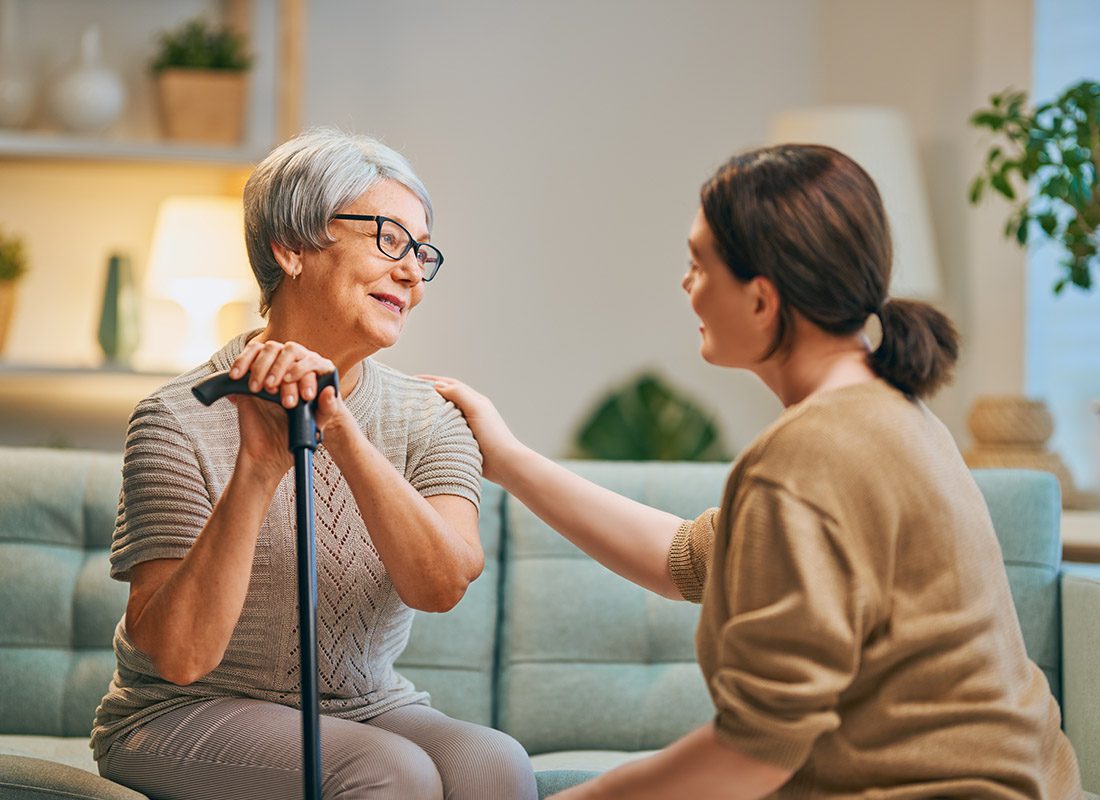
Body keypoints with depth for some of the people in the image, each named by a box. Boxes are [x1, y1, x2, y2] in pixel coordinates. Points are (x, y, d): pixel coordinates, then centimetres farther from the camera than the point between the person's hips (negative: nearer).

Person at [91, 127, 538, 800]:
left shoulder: (429, 421, 1)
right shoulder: (181, 421, -12)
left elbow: (441, 584, -18)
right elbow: (179, 655, -20)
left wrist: (339, 427, -29)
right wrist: (257, 468, -28)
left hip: (372, 712, 4)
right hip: (190, 719, -4)